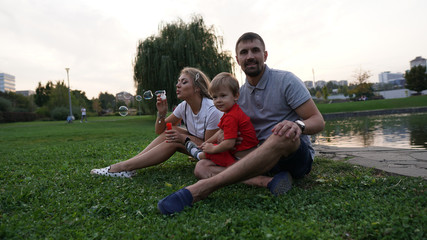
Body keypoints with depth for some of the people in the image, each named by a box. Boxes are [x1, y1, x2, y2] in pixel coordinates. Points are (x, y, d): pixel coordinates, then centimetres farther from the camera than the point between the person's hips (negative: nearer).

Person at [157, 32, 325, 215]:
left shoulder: (286, 80, -4)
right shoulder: (239, 94, 9)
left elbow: (318, 121, -8)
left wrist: (298, 125, -31)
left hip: (298, 155, -4)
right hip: (262, 158, 5)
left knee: (283, 135, -40)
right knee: (202, 166, -12)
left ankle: (203, 188, -45)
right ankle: (267, 181, -33)